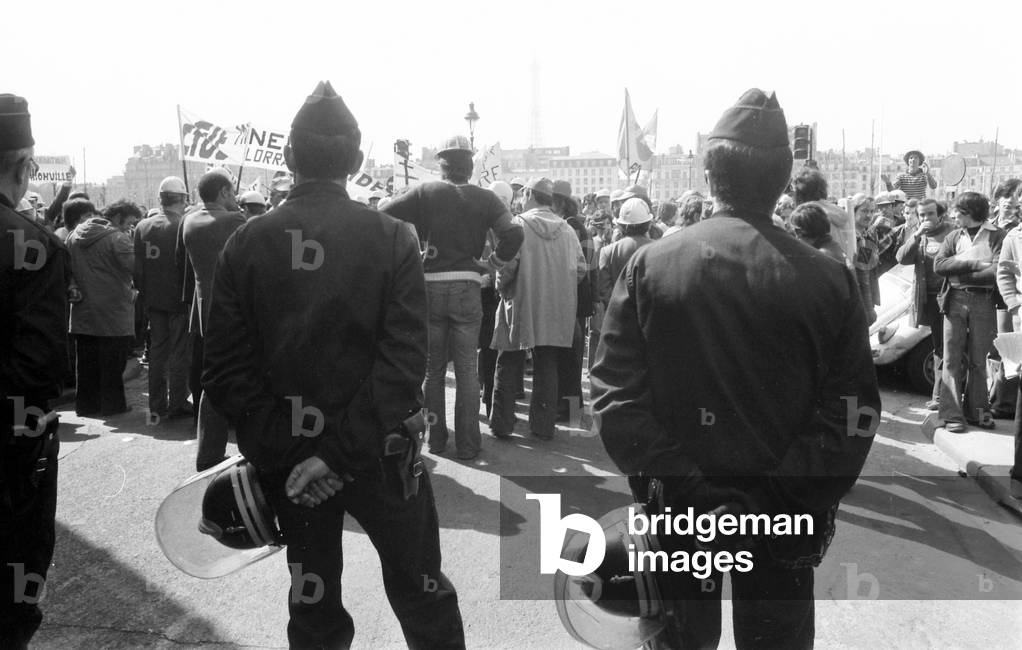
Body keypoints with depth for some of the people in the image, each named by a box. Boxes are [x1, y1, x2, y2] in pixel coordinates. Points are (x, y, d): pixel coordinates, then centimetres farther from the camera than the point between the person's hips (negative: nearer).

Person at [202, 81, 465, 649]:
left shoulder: (247, 244, -5)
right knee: (423, 596, 16)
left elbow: (227, 367, -9)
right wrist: (344, 451, -17)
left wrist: (287, 450, -9)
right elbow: (405, 361, -19)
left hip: (288, 458, 2)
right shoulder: (391, 238, -10)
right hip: (380, 451, -2)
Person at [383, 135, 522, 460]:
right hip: (467, 288, 0)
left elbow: (384, 216, -8)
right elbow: (513, 234, -12)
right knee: (467, 370, 7)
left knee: (433, 369, 14)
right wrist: (492, 263, 2)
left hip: (429, 286, 1)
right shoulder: (484, 198, -1)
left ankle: (435, 439, 21)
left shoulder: (424, 193, -1)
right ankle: (467, 444, 10)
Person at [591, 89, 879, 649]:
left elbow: (616, 398, -14)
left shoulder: (649, 265, -9)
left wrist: (687, 489, -14)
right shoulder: (828, 280, -9)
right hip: (785, 516, 0)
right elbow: (853, 416, -13)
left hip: (677, 510, 0)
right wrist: (778, 498, -14)